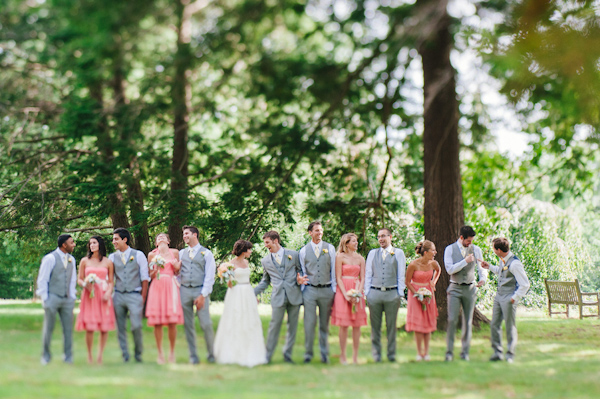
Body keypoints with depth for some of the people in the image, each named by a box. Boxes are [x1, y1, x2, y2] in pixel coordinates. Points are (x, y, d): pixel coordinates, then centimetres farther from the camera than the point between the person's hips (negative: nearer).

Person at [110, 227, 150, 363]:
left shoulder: (138, 255, 3)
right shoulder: (112, 257, 10)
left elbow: (144, 278, 3)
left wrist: (143, 298, -2)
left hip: (134, 296, -3)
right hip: (118, 295, 3)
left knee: (136, 326, -11)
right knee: (120, 327, 3)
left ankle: (138, 353, 12)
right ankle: (125, 355, 15)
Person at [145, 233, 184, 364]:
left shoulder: (175, 253, 12)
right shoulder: (152, 255, 12)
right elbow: (150, 276, 11)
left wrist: (177, 268, -5)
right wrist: (156, 269, -8)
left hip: (171, 287, 0)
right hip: (157, 288, 0)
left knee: (172, 322, -7)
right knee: (157, 323, -4)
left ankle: (172, 352, 6)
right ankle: (160, 354, 5)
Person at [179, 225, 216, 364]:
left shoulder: (206, 253, 4)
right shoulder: (181, 253, 15)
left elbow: (209, 276, -2)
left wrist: (202, 295, -10)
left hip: (201, 291, -3)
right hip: (184, 291, 3)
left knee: (206, 324, -8)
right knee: (188, 325, 3)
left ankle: (212, 354, 7)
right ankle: (193, 356, 9)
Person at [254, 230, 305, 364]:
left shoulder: (293, 255, 7)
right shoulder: (265, 261, 11)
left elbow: (301, 270, 14)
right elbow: (265, 281, 19)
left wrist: (300, 279, -8)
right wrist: (252, 293, 10)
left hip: (294, 296, 0)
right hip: (278, 297, 0)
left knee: (292, 326, 4)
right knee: (274, 326, -5)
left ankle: (287, 355, 15)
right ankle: (267, 355, 4)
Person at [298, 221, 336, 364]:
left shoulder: (330, 248, 7)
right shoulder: (303, 251, 5)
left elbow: (334, 270, 7)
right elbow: (302, 272, 10)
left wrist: (334, 290, 3)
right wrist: (302, 290, 4)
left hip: (326, 289, 1)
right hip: (310, 290, -1)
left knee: (324, 324, 7)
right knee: (309, 323, -4)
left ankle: (324, 353, 16)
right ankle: (308, 353, 7)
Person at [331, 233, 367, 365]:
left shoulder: (360, 259, 12)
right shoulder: (340, 257, 0)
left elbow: (362, 278, 8)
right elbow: (338, 278, -4)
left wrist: (358, 293, -8)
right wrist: (346, 295, -13)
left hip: (357, 292, 4)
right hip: (343, 291, -4)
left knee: (357, 325, 1)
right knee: (344, 325, -4)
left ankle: (355, 357, 7)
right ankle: (342, 356, 3)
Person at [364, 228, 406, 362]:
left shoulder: (398, 253, 8)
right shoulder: (372, 253, 14)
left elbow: (401, 275, 6)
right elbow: (368, 274, 14)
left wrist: (400, 293, -1)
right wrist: (366, 293, 4)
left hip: (392, 294, -2)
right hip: (374, 293, 2)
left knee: (391, 326, 1)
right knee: (375, 326, 4)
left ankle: (391, 354, 9)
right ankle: (376, 354, 11)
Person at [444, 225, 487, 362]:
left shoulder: (476, 250, 6)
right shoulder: (450, 249, -1)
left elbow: (481, 267, 12)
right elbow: (449, 269, -10)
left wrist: (483, 279, -9)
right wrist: (465, 261, -17)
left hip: (470, 288, 2)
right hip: (455, 288, -2)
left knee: (468, 321, 4)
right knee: (452, 320, -9)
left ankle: (465, 352, 12)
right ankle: (449, 352, -2)